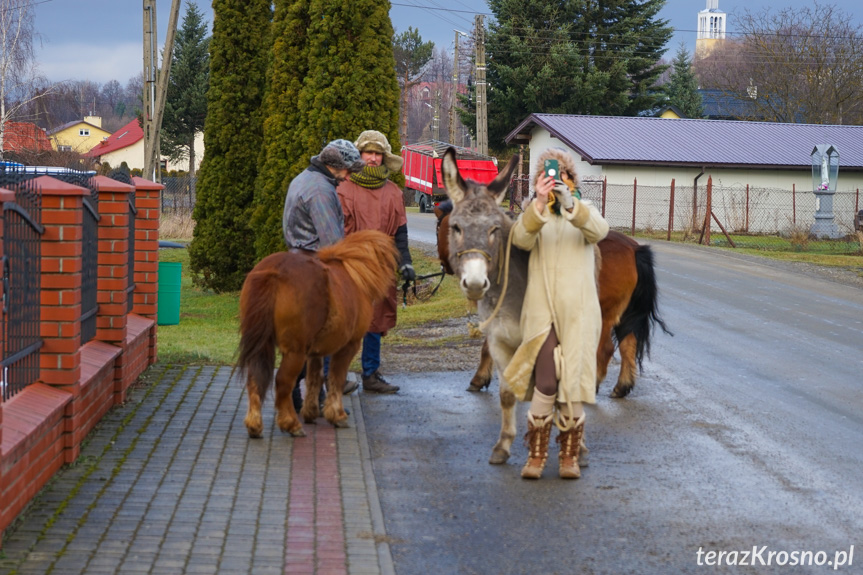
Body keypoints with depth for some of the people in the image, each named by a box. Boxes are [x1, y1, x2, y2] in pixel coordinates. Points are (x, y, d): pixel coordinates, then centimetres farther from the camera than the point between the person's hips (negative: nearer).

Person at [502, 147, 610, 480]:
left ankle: (570, 456, 16)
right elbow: (521, 238, -15)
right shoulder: (533, 214, 9)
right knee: (545, 383, -10)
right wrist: (539, 204, -32)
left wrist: (570, 205, -32)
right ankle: (536, 455, 2)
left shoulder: (584, 212, 10)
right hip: (542, 311, -1)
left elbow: (599, 230, -15)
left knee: (573, 381, 4)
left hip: (579, 312, 1)